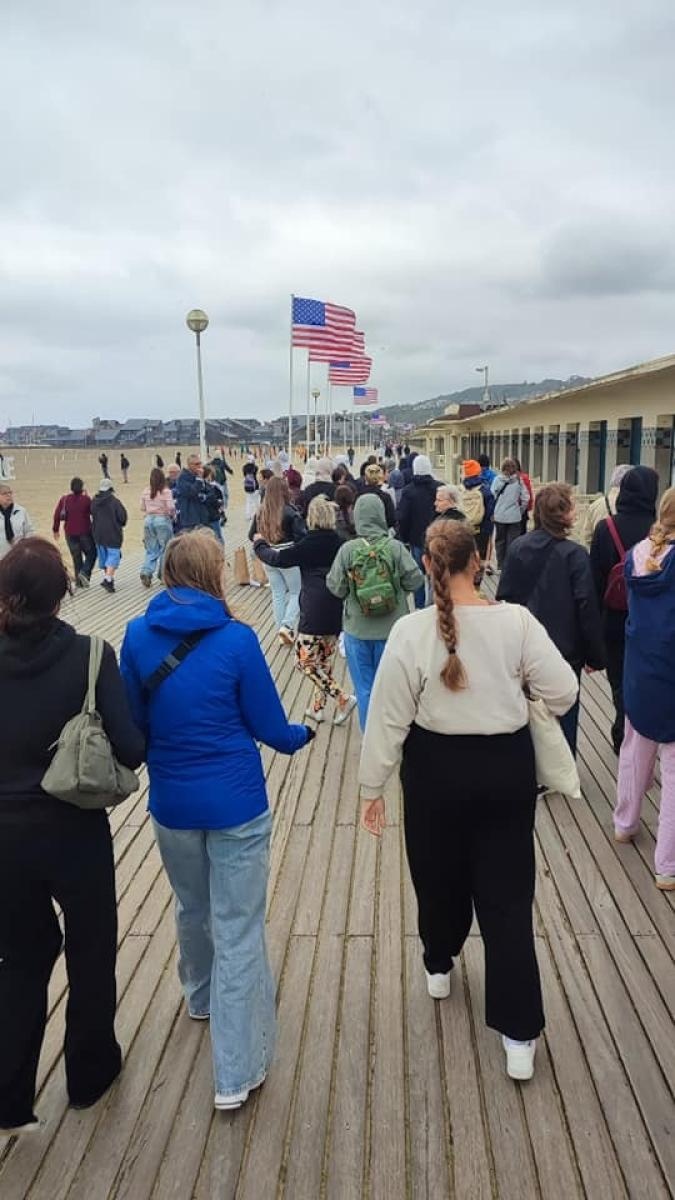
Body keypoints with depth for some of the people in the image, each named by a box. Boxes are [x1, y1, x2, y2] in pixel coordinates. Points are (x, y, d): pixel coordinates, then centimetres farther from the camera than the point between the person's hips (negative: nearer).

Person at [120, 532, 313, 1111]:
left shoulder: (138, 636, -6)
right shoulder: (237, 639, -15)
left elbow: (133, 721, 5)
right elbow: (272, 731, -7)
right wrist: (305, 732, 15)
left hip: (171, 802, 4)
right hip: (236, 802, -4)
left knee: (192, 908, 27)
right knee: (238, 927, 6)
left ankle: (203, 997, 53)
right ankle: (236, 1074, 14)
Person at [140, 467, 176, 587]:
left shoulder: (145, 491, 2)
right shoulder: (166, 491, -12)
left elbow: (142, 508, 7)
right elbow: (171, 507, -17)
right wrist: (173, 515, 2)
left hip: (149, 520, 4)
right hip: (163, 520, -4)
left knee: (151, 550, 11)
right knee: (165, 549, 10)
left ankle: (146, 572, -6)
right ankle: (163, 575, 16)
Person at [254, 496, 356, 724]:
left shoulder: (309, 543, -10)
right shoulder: (338, 542, 6)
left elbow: (279, 559, -4)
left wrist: (260, 544, 14)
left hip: (315, 611, -7)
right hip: (336, 610, 7)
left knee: (305, 661, 0)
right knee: (324, 660, 17)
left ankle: (343, 699, -6)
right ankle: (318, 707, 23)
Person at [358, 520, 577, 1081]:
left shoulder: (412, 631, -16)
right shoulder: (517, 621, -13)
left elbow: (388, 718, -11)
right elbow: (564, 692, -9)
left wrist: (373, 787, 0)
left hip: (437, 770, 0)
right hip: (507, 767, 1)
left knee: (439, 876, 22)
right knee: (507, 893, 9)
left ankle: (440, 967, 49)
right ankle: (520, 1035, 13)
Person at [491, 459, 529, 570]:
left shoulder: (497, 480, -6)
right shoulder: (518, 480, -5)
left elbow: (492, 496, -6)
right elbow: (525, 498, -4)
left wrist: (493, 511, 7)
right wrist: (521, 510, 12)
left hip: (499, 516, 1)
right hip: (515, 516, -1)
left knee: (500, 540, 13)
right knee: (512, 541, 5)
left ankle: (501, 565, 18)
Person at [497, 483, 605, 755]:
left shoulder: (517, 547, -4)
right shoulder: (574, 554, -17)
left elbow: (504, 598, 1)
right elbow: (587, 609, -15)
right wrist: (595, 656, -5)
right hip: (564, 651, -4)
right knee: (563, 716, 12)